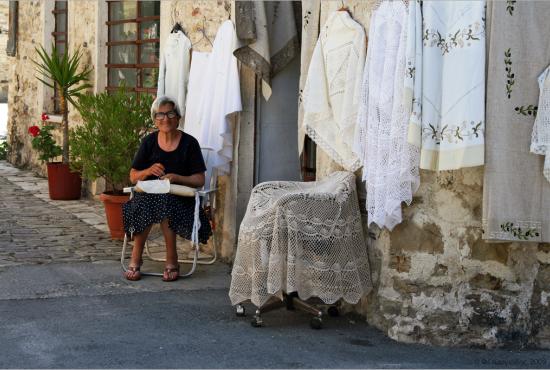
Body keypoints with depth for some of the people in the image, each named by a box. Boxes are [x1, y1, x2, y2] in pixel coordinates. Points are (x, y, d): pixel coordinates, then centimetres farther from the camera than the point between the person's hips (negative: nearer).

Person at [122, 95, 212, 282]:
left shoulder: (189, 143, 1)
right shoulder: (149, 142, 8)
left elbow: (200, 180, 0)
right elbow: (133, 177, 11)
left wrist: (176, 178, -17)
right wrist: (148, 171, -11)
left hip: (180, 198, -2)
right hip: (149, 194, 2)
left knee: (164, 203, -36)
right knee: (145, 205, -33)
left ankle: (171, 259, -20)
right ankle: (136, 258, -20)